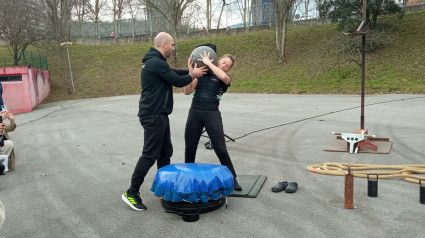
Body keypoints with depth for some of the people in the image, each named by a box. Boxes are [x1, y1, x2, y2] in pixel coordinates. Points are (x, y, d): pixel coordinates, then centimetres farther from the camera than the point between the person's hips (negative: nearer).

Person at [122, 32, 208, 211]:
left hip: (159, 115, 11)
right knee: (150, 154, -6)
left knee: (165, 152, 15)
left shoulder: (156, 62, 16)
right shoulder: (155, 63, -18)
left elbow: (173, 73, 22)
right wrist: (192, 76, 2)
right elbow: (177, 81, -15)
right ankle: (131, 193, 3)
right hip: (153, 116, -11)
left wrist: (189, 71, 9)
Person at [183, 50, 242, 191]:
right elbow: (187, 91, 5)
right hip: (195, 113, 3)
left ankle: (232, 179, 11)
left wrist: (208, 62, -12)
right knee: (190, 148, 8)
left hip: (212, 114, -2)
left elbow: (223, 76, -22)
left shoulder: (226, 78, 5)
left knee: (220, 149, -4)